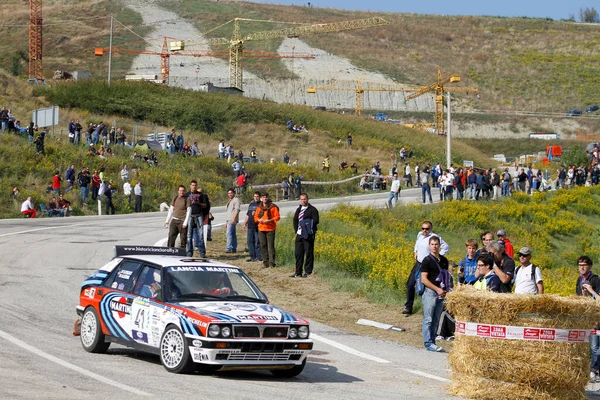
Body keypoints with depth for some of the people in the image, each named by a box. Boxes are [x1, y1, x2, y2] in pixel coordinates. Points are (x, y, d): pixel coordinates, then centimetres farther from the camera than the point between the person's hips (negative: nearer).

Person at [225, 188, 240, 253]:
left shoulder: (236, 200, -3)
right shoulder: (229, 201, 26)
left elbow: (237, 210, -13)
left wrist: (234, 219, -23)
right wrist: (226, 222, 23)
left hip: (233, 220, -9)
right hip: (228, 220, 9)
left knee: (229, 233, -17)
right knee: (233, 234, 9)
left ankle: (229, 248, -23)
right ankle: (234, 248, 9)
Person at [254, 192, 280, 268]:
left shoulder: (273, 207, -2)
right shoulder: (259, 208, 13)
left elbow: (277, 217, -6)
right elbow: (256, 217, 18)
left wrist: (269, 220, -18)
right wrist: (259, 220, -5)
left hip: (270, 229, -5)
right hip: (261, 229, 5)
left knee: (271, 246, -7)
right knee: (263, 246, 5)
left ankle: (272, 262, -6)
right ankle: (265, 261, 10)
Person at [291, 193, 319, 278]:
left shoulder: (312, 209, -2)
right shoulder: (299, 209, 19)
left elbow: (316, 221, -9)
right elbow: (295, 220, 24)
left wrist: (308, 224, -17)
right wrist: (296, 230, 12)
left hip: (308, 235, -7)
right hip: (299, 234, 7)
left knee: (308, 253, -5)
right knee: (298, 253, 8)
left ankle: (308, 272, -1)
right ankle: (298, 272, 14)